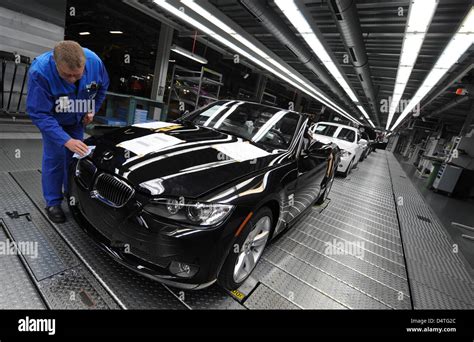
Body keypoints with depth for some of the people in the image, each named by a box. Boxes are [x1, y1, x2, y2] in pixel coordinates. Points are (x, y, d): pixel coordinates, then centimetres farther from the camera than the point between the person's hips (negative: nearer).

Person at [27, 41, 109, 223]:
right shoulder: (39, 71, -35)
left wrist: (93, 110, -7)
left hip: (77, 119, 3)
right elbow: (39, 114, -32)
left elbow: (102, 87, -2)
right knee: (54, 158, -5)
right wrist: (66, 140, -41)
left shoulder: (95, 61, -26)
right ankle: (53, 203, 12)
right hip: (52, 119, -3)